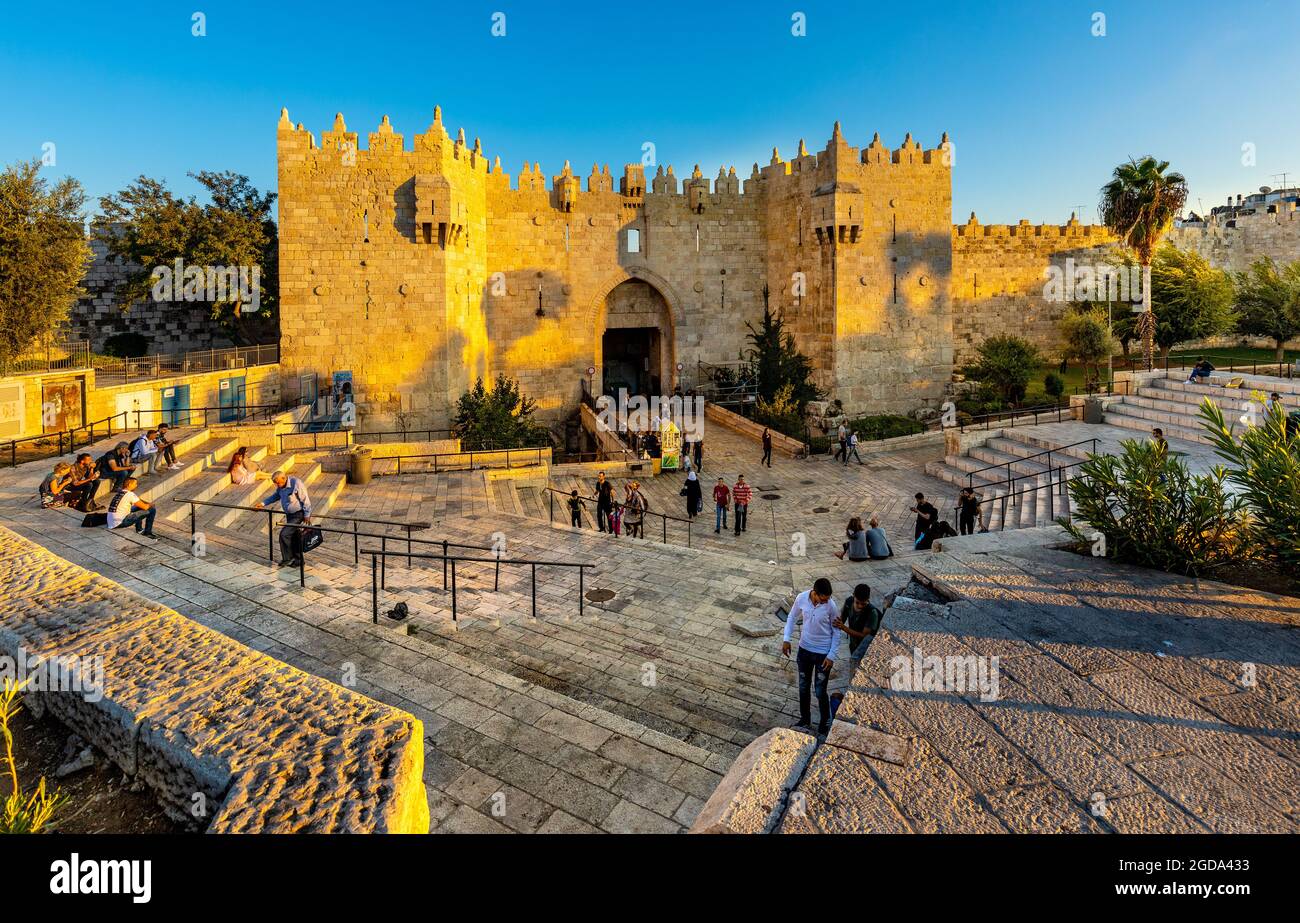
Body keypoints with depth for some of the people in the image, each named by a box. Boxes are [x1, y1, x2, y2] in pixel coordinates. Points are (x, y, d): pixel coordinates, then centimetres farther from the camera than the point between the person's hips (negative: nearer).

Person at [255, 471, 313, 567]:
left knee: (284, 534, -13)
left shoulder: (296, 484, -24)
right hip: (289, 515, 8)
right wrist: (263, 504, 12)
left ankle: (287, 558, 3)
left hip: (298, 515, -8)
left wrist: (307, 515, -14)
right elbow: (275, 496, 21)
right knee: (294, 537, 13)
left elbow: (305, 500, -19)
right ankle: (298, 560, 24)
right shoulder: (281, 486, 2)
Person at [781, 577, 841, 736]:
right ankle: (805, 721, 36)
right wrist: (786, 639, -6)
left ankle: (825, 723, 30)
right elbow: (792, 617, 3)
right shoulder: (801, 598, -15)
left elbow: (836, 632, -8)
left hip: (823, 653, -3)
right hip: (804, 649, 3)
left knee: (820, 692, 6)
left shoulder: (830, 606, -21)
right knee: (803, 688, 16)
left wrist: (831, 655, -11)